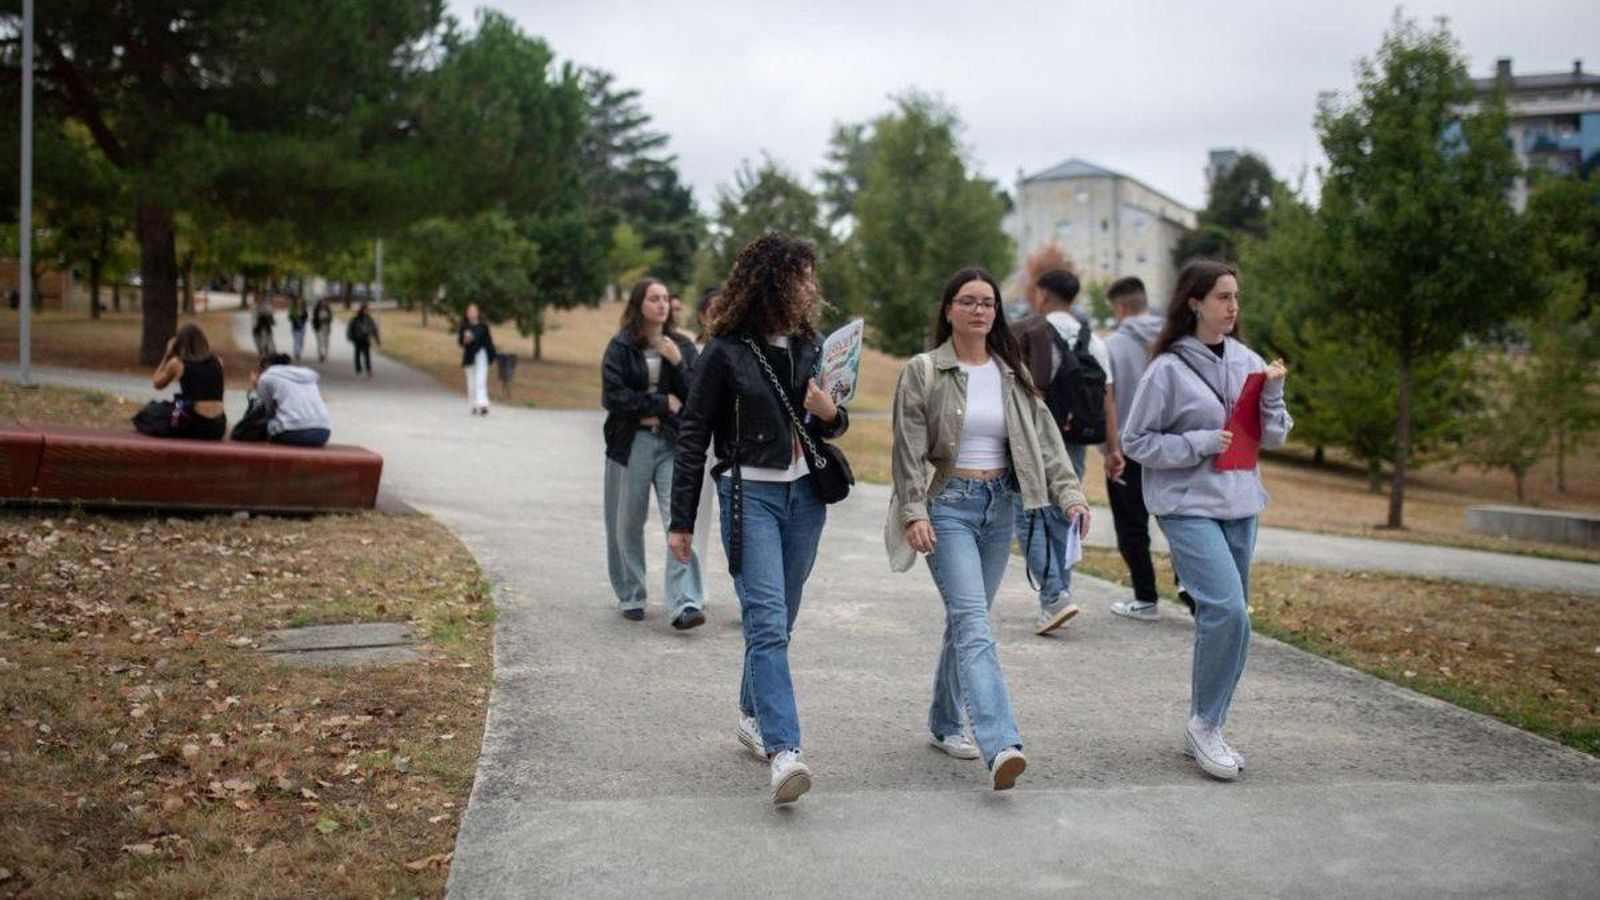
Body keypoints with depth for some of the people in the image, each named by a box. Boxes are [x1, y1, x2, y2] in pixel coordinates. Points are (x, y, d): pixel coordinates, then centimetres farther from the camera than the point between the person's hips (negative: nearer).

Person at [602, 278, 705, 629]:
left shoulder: (682, 346, 10)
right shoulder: (620, 347, 1)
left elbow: (694, 397, 4)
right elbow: (613, 396, -9)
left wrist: (677, 363, -10)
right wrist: (662, 404, -8)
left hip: (673, 443, 1)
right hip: (631, 443, -1)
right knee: (628, 524, 7)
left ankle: (685, 604, -16)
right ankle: (631, 598, 23)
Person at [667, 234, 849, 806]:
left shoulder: (809, 345, 9)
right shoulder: (727, 351, -7)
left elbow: (830, 426, 19)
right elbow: (693, 436, -4)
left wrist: (831, 413, -7)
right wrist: (681, 521, -5)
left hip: (803, 494, 6)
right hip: (749, 492, -6)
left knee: (779, 620, 13)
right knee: (767, 620, -15)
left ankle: (754, 716, 32)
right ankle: (783, 750, -22)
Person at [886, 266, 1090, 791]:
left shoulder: (1012, 374, 10)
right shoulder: (923, 372, -4)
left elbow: (1045, 438, 6)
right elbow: (909, 451, -8)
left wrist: (1070, 494, -5)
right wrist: (914, 512, -18)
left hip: (1000, 505, 5)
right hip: (948, 505, -5)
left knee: (966, 620, 13)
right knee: (973, 623, -17)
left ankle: (944, 724, 29)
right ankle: (1000, 746, -27)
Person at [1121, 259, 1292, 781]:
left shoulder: (1248, 362, 8)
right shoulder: (1168, 368, -8)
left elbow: (1274, 437, 10)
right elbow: (1136, 442, -6)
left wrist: (1272, 392, -8)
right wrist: (1201, 443, -15)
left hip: (1240, 505, 6)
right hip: (1188, 506, -6)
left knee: (1224, 616, 10)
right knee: (1227, 610, -19)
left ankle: (1203, 728, 23)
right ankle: (1205, 724, -3)